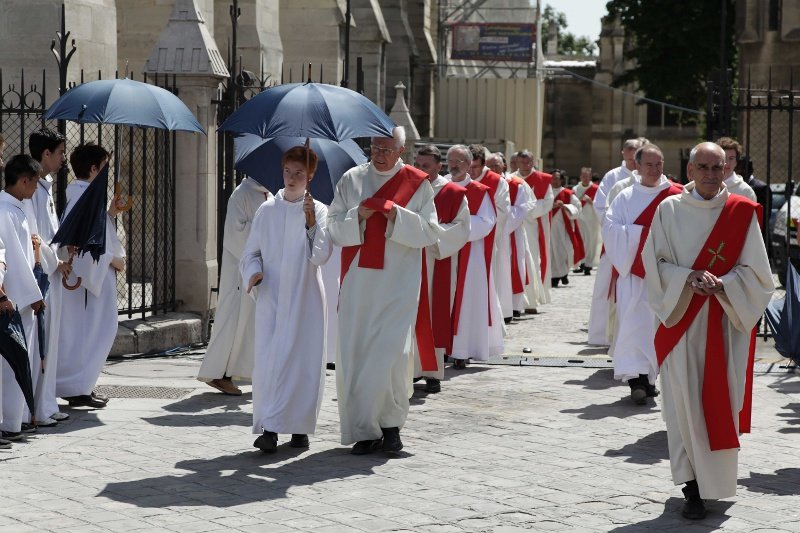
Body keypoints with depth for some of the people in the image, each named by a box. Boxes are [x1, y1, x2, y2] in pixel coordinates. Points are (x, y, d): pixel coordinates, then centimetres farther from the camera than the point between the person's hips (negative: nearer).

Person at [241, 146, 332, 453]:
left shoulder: (318, 211, 4)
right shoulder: (267, 211, 10)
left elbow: (321, 256, -7)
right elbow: (250, 252, 13)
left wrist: (311, 223, -21)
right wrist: (253, 272, -7)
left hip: (305, 299, -1)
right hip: (271, 296, 1)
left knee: (304, 360, -2)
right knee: (268, 358, -8)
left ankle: (299, 426, 7)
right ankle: (268, 428, -10)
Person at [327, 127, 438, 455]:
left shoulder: (417, 184, 4)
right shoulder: (351, 180, 9)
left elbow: (430, 233, -1)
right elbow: (334, 228, 7)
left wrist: (397, 215, -14)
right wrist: (359, 215, -12)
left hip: (398, 284, -2)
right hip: (358, 282, 2)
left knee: (391, 353, -10)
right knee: (354, 353, -1)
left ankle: (390, 424, 7)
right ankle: (365, 430, 7)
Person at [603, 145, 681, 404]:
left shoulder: (675, 197, 2)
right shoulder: (626, 197, 3)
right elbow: (610, 228, -3)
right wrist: (643, 232, -12)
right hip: (632, 268, -1)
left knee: (656, 322, 7)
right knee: (633, 321, -10)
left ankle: (648, 376, 20)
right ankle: (637, 378, -14)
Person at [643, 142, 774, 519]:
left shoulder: (742, 212, 2)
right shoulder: (669, 210, 1)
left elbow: (754, 269, 1)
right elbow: (655, 262, 0)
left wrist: (720, 284, -16)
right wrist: (689, 279, -17)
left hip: (726, 322, 1)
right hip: (682, 321, -1)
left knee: (722, 400, 2)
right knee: (685, 400, -4)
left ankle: (717, 479, 19)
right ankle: (693, 486, 1)